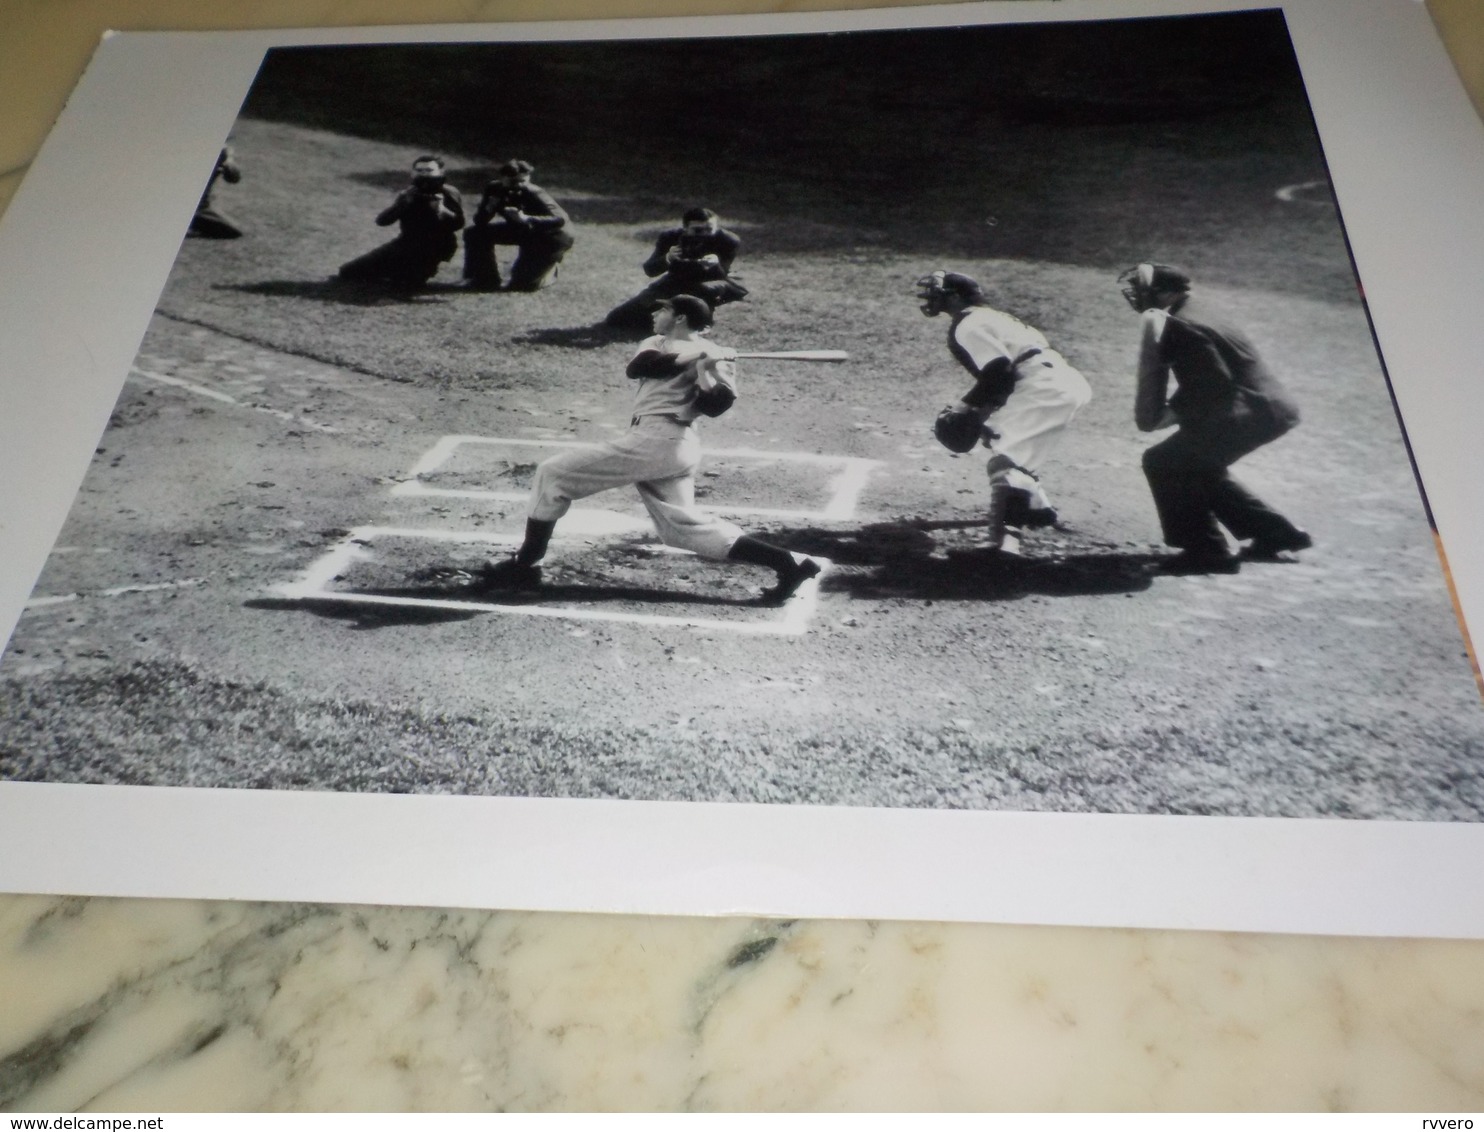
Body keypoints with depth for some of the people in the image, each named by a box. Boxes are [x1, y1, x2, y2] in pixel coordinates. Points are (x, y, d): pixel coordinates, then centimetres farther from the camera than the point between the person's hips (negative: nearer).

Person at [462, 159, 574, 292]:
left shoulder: (535, 194, -31)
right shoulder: (494, 189, -14)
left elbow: (561, 219, -44)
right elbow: (479, 221, -10)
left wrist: (526, 219, -55)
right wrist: (489, 209, -34)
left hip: (550, 237, -6)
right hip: (522, 230, 6)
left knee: (523, 284, -13)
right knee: (474, 233, -4)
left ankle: (548, 272, 20)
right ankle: (486, 279, 12)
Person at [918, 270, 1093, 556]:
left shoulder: (967, 327, -6)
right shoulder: (986, 316, 24)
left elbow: (999, 372, -16)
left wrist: (967, 406, -6)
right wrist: (968, 405, 20)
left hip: (1047, 389, -10)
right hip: (1063, 380, 10)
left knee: (1005, 458, -17)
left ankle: (1002, 540, -28)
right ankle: (1036, 506, 42)